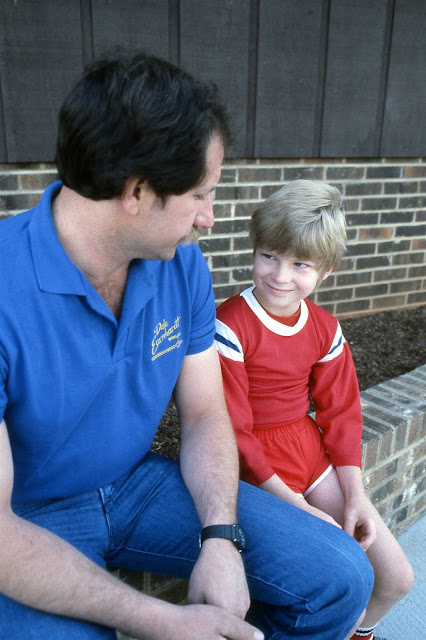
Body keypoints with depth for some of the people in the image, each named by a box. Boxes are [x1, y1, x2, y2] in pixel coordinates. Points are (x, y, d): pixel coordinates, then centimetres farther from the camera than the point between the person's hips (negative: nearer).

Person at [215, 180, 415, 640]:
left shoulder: (325, 329, 1)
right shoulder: (230, 326, -19)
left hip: (308, 448, 6)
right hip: (255, 465, -6)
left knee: (396, 577, 8)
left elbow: (340, 413, 6)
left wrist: (356, 496, -3)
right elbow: (233, 430, -18)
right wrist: (295, 505, -18)